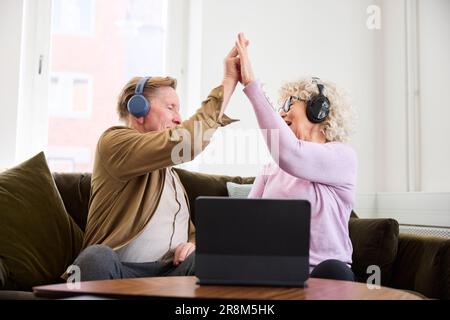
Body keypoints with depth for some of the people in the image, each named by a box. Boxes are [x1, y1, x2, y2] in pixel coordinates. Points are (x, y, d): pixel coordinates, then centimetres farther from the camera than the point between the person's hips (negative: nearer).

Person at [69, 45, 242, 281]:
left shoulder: (170, 173, 26)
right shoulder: (114, 141, 0)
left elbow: (192, 231, 28)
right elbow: (183, 142, -17)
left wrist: (193, 244, 1)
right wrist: (228, 83, -10)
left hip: (172, 271, 5)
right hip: (120, 272, -5)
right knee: (97, 257, -38)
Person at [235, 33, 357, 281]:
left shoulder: (342, 156, -2)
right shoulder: (272, 166, 17)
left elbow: (290, 155, -23)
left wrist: (251, 84, -22)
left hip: (324, 273, -3)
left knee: (333, 271, -37)